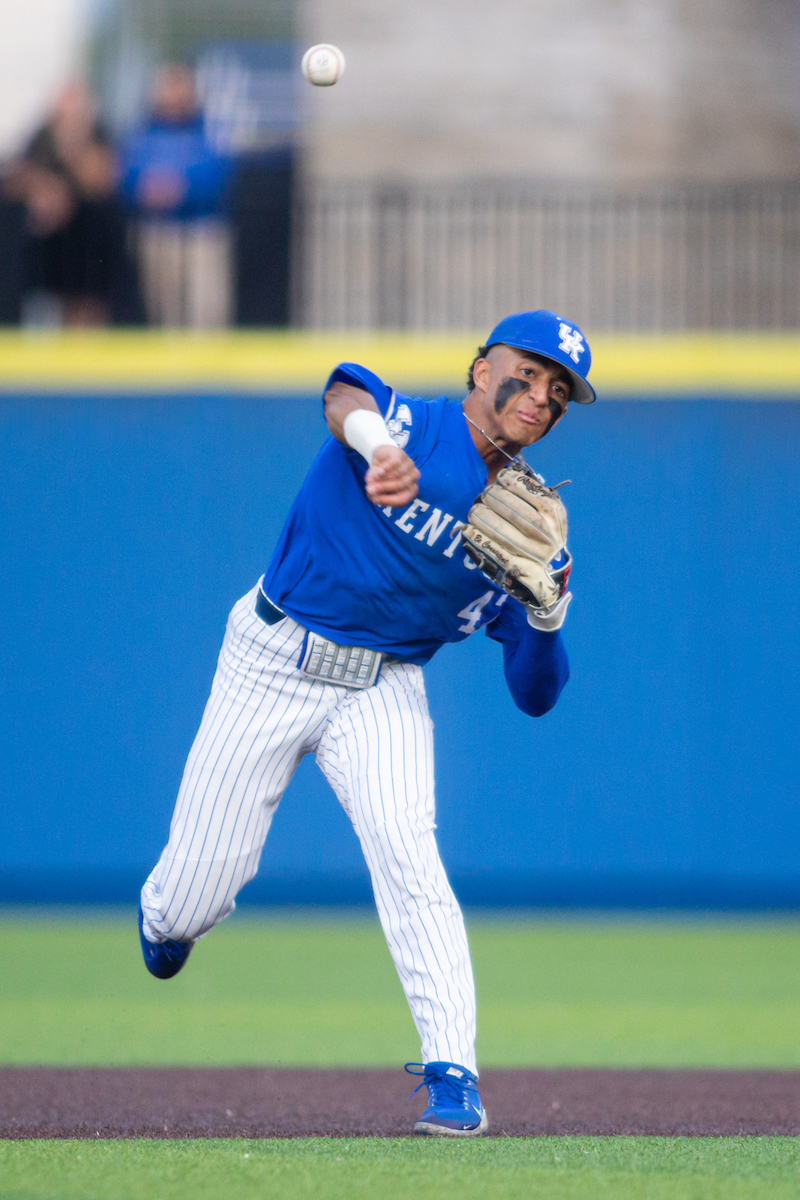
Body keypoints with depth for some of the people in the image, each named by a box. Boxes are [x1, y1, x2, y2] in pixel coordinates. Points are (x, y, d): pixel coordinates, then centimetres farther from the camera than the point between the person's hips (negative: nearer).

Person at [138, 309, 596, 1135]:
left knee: (404, 846, -25)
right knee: (191, 902, 1)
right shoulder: (408, 424, -11)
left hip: (382, 690, 2)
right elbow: (344, 395, -37)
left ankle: (453, 1075, -24)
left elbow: (535, 695, 0)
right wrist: (377, 441, -59)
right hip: (271, 664, -2)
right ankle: (165, 915, 41)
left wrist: (547, 618, -21)